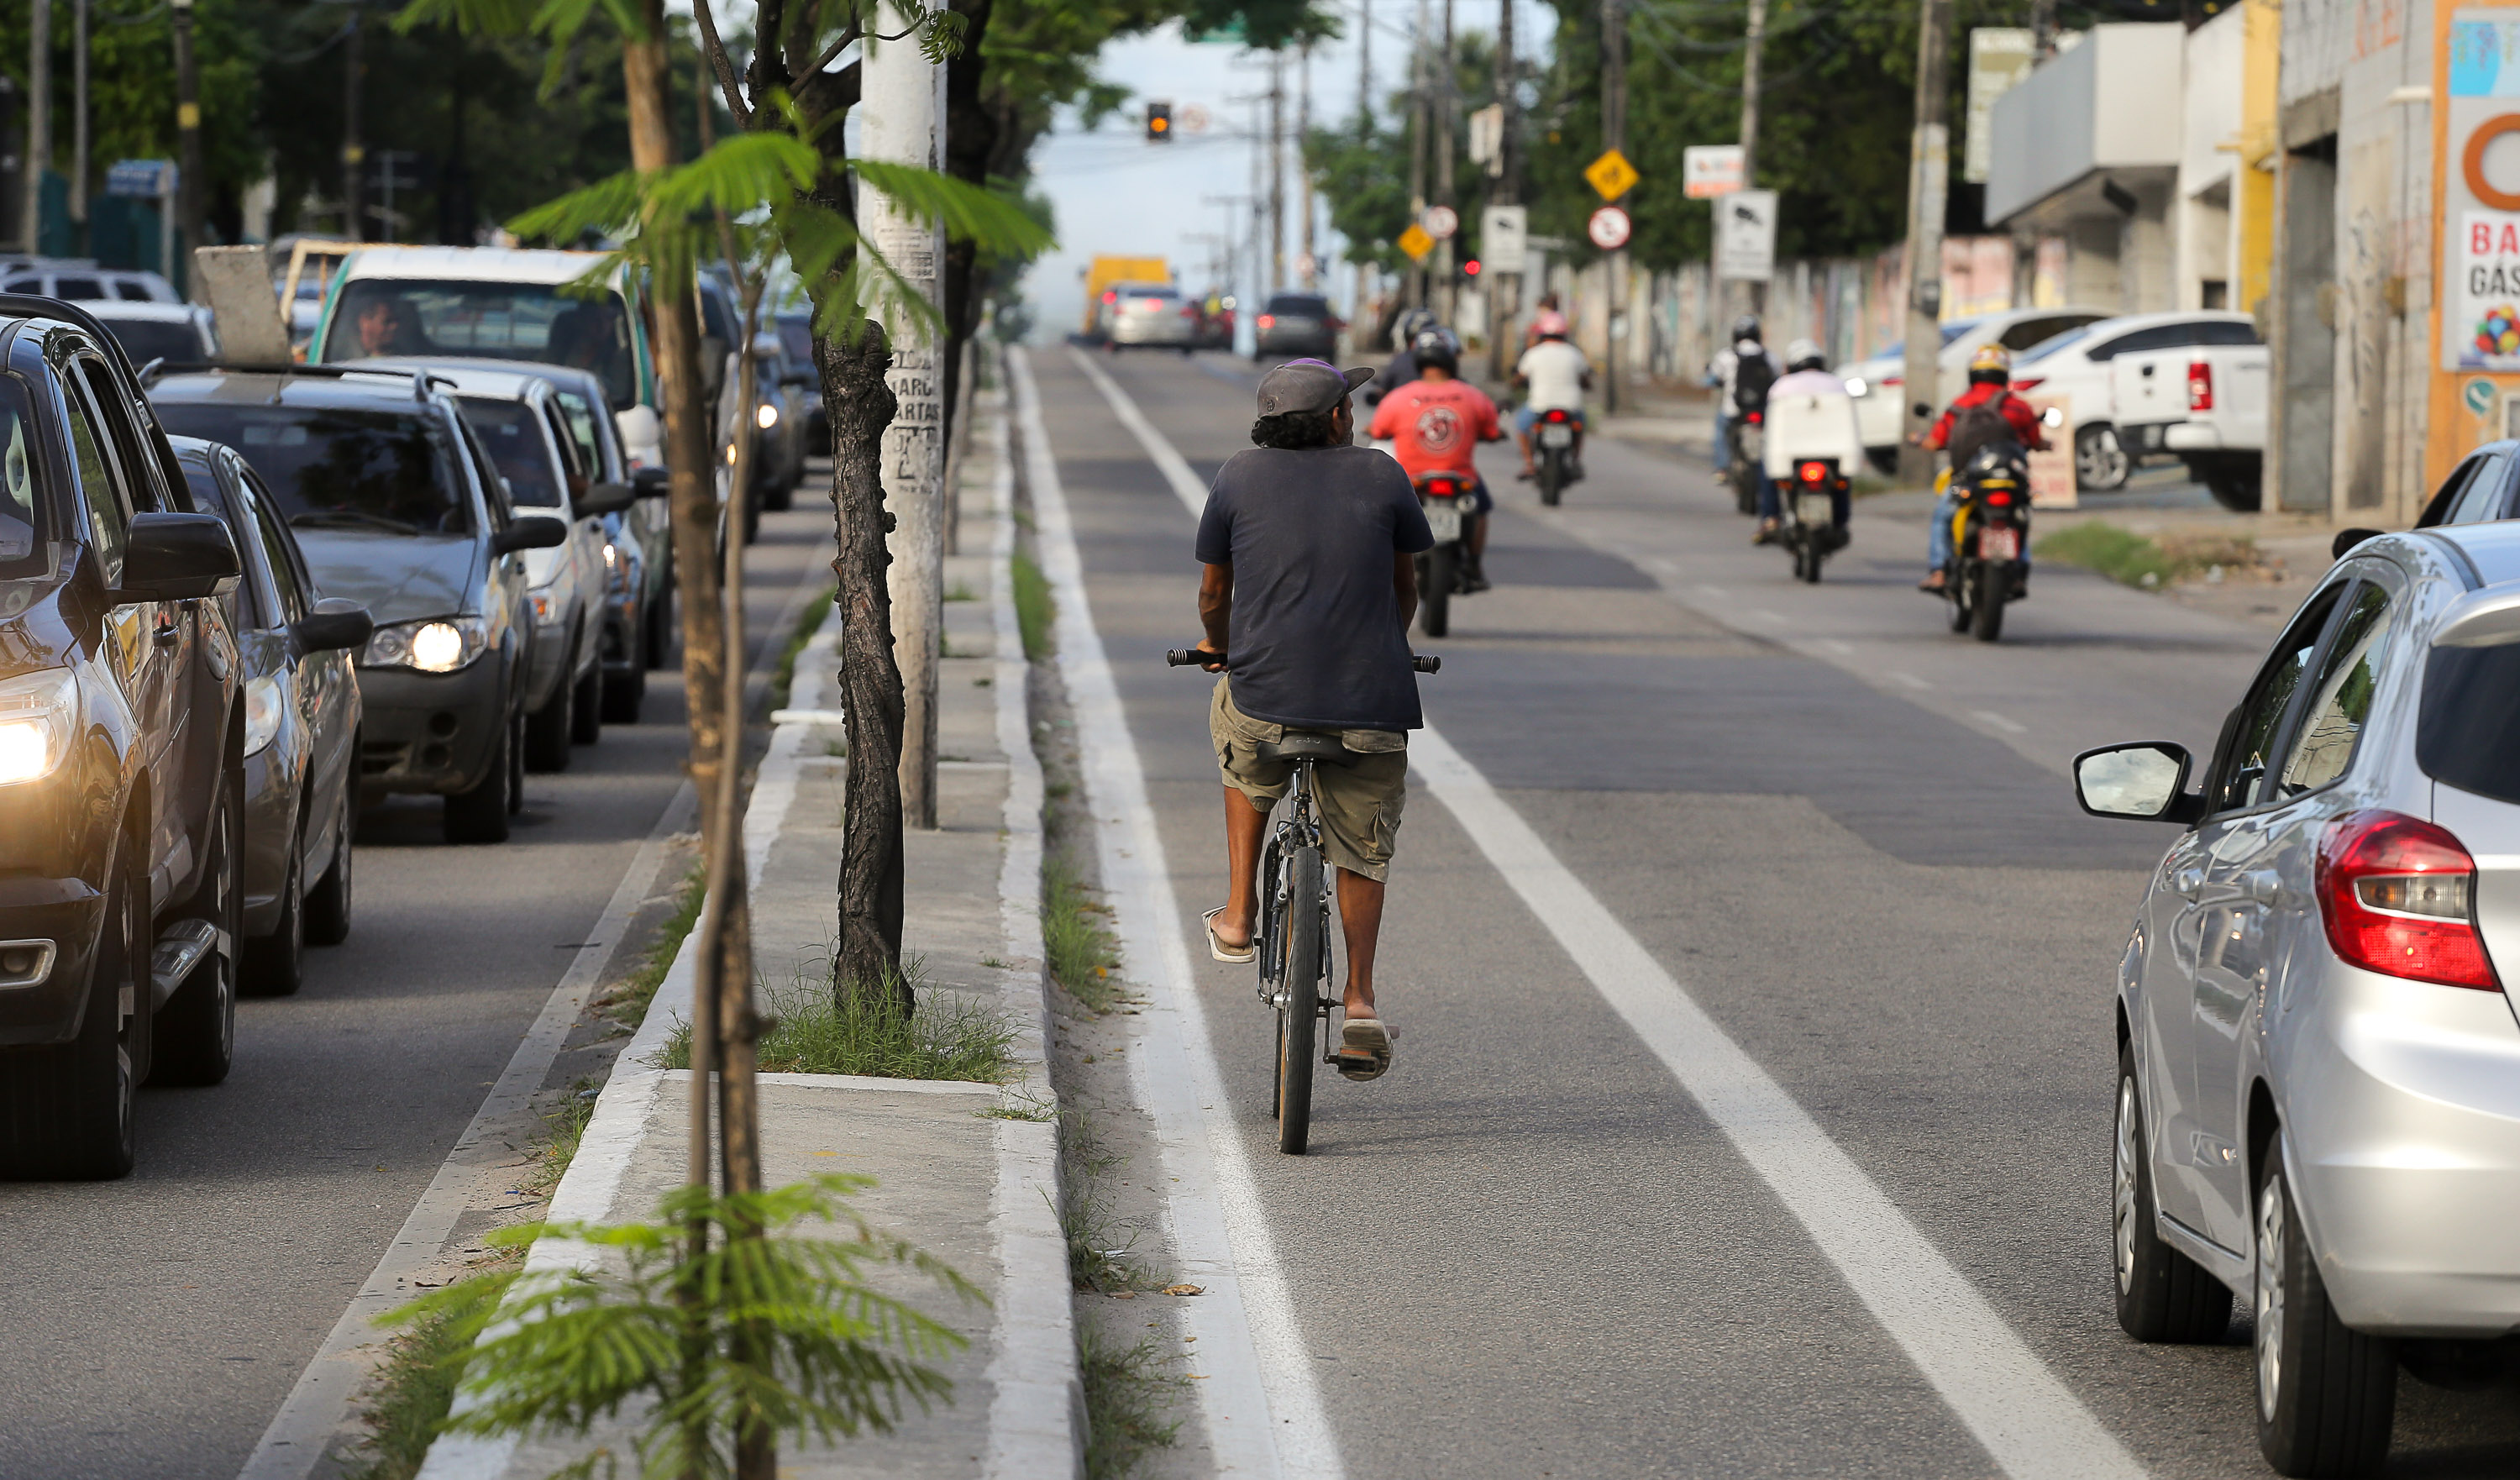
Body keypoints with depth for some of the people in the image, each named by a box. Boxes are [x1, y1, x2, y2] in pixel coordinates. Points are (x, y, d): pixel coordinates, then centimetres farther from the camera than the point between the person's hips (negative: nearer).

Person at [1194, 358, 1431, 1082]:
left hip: (1263, 700, 0)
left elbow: (1214, 593, 14)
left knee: (1246, 766, 34)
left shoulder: (1239, 477, 4)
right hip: (1371, 704, 0)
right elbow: (1406, 583, 17)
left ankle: (1238, 916, 26)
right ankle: (1360, 1000, 10)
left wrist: (1217, 647, 36)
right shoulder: (1381, 476, 4)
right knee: (1362, 850, 17)